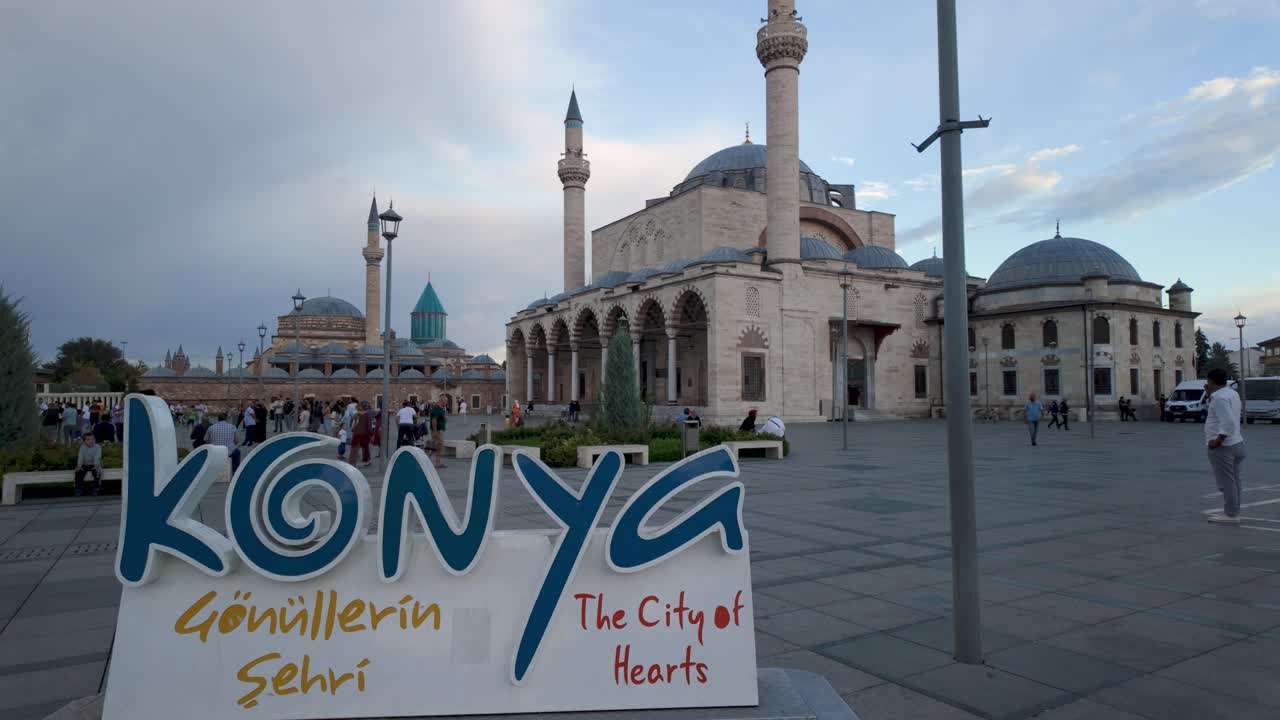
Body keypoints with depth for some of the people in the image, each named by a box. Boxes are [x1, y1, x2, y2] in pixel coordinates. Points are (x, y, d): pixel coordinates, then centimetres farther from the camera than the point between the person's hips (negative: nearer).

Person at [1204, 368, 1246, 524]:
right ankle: (1233, 512, 22)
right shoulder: (1232, 393, 11)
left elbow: (1229, 423, -28)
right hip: (1236, 444, 10)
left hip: (1222, 447, -10)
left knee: (1226, 482, -6)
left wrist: (1218, 441, -21)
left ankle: (1231, 514, -3)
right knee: (1234, 480, 14)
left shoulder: (1219, 397, -20)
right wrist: (1210, 394, 18)